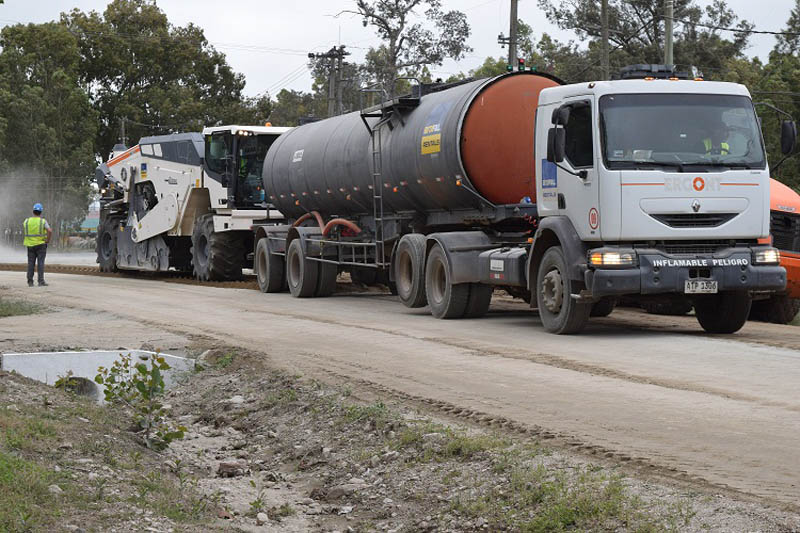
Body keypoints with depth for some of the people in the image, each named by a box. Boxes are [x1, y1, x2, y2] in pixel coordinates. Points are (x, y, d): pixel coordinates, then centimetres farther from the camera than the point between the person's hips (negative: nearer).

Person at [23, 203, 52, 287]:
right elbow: (50, 231, -21)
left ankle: (30, 282, 6)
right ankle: (41, 281, -8)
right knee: (41, 263, -2)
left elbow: (23, 229, 20)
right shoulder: (43, 221, -9)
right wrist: (47, 240, -8)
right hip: (40, 244, -3)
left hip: (30, 245, 3)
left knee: (31, 263, 7)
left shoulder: (27, 221, 0)